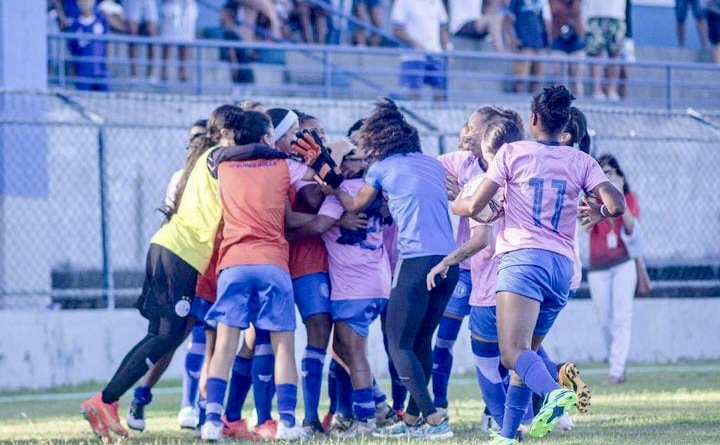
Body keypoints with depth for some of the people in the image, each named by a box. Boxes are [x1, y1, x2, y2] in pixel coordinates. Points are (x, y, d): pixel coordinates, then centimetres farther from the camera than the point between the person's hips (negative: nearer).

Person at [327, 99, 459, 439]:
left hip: (416, 259, -6)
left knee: (399, 343, -1)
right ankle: (412, 418, 18)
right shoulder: (434, 165, 17)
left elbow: (355, 206, 19)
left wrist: (336, 190, 36)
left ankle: (434, 419, -12)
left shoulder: (383, 168, 4)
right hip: (449, 259, 6)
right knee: (421, 341, 16)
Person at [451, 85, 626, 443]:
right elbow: (617, 205, 2)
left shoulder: (512, 152, 5)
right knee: (526, 353, 18)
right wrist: (596, 213, 25)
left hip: (523, 257, -5)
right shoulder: (581, 162, 13)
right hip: (563, 266, 5)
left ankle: (555, 393, -48)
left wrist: (453, 204, 27)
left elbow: (475, 206, 4)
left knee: (513, 354, -20)